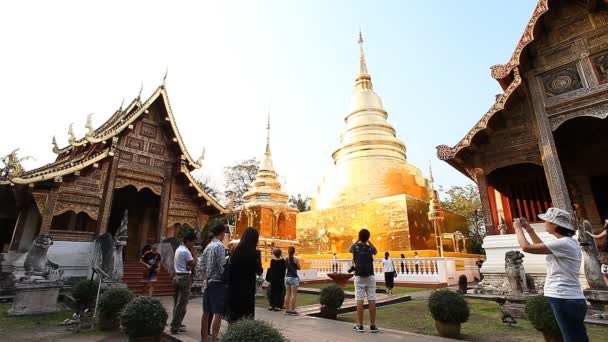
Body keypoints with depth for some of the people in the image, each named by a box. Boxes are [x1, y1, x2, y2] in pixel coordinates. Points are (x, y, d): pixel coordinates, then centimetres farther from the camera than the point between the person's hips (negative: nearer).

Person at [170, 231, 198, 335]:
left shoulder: (178, 249, 12)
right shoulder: (186, 251, -16)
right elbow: (193, 265, -18)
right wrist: (195, 254, -8)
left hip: (177, 276, 10)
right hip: (185, 278, -10)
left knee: (177, 302, 17)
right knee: (182, 303, -2)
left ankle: (176, 324, 27)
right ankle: (175, 327, 2)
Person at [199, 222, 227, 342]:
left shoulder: (208, 246, 10)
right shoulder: (220, 246, -15)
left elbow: (201, 266, 11)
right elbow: (221, 268, -18)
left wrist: (206, 279, 13)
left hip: (209, 283, 9)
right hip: (218, 283, -9)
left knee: (206, 312, 14)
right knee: (218, 313, -5)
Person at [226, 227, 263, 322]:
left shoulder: (236, 250, -1)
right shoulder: (255, 253, -13)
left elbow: (231, 267, 4)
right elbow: (259, 271, -8)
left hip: (234, 287, 4)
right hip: (248, 287, -4)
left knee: (233, 316, 16)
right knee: (247, 316, 5)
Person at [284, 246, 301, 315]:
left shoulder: (286, 259, 2)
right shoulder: (295, 259, -12)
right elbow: (299, 268, -1)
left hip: (287, 277, 6)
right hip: (293, 277, -6)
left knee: (287, 294, 11)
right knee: (293, 294, -1)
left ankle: (287, 310, 16)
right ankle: (293, 310, 1)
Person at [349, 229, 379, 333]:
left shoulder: (355, 247, -1)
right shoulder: (370, 248, 1)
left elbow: (349, 249, 24)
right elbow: (375, 251, 26)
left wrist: (357, 241, 25)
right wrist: (369, 242, 24)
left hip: (359, 276, -1)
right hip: (370, 276, 1)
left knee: (359, 301, -1)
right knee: (372, 301, 1)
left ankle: (360, 325, 2)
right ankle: (372, 325, 4)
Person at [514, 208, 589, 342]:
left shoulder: (563, 243, -20)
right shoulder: (567, 242, 11)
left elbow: (526, 247, -21)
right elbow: (542, 246, 25)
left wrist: (518, 228, -6)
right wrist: (529, 229, 19)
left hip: (565, 300, -10)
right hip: (569, 299, 10)